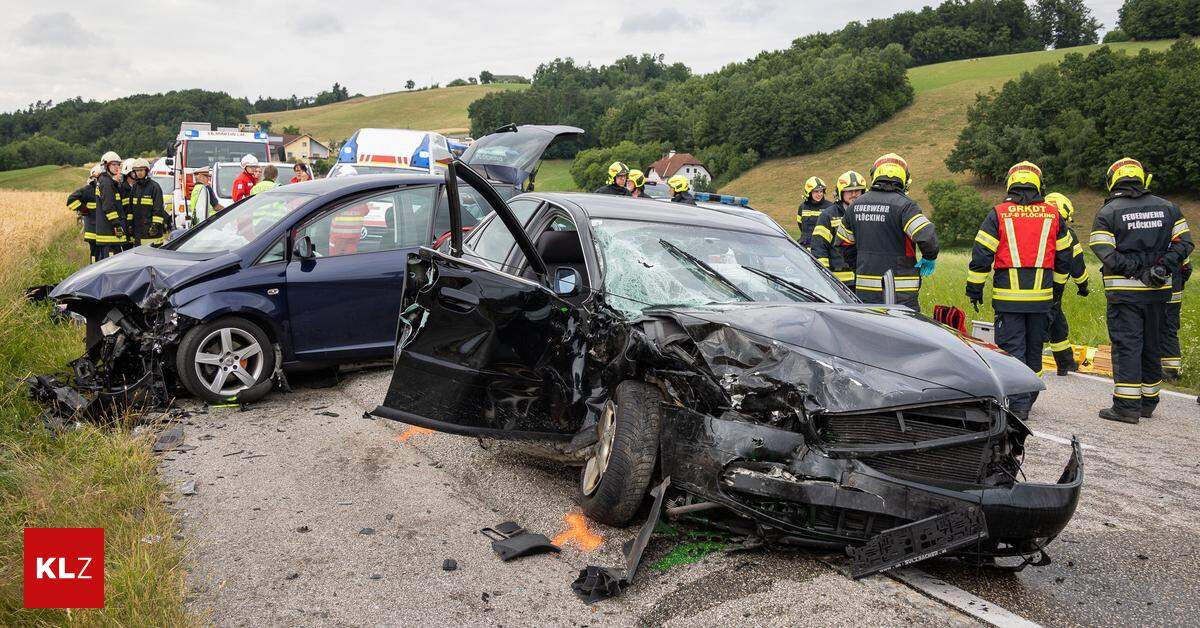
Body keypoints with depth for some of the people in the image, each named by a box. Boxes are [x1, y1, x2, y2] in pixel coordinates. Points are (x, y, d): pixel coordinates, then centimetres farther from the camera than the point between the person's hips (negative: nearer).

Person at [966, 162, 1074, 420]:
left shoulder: (998, 214, -3)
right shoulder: (1053, 215, 7)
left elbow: (981, 255, -6)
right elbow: (1064, 257, 14)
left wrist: (974, 289, 4)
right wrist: (1057, 288, 26)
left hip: (1008, 296, -3)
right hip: (1041, 296, 3)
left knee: (1012, 349, 0)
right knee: (1034, 349, 16)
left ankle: (1019, 404, -7)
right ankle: (1029, 397, 30)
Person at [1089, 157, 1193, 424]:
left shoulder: (1108, 212, -5)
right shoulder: (1167, 207, 9)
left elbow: (1105, 254, -15)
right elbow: (1184, 242, 4)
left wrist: (1137, 270, -12)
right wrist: (1161, 268, -5)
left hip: (1124, 291, -4)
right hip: (1158, 291, 4)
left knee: (1126, 345, -3)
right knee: (1152, 346, 14)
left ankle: (1127, 406, -5)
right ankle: (1148, 402, 23)